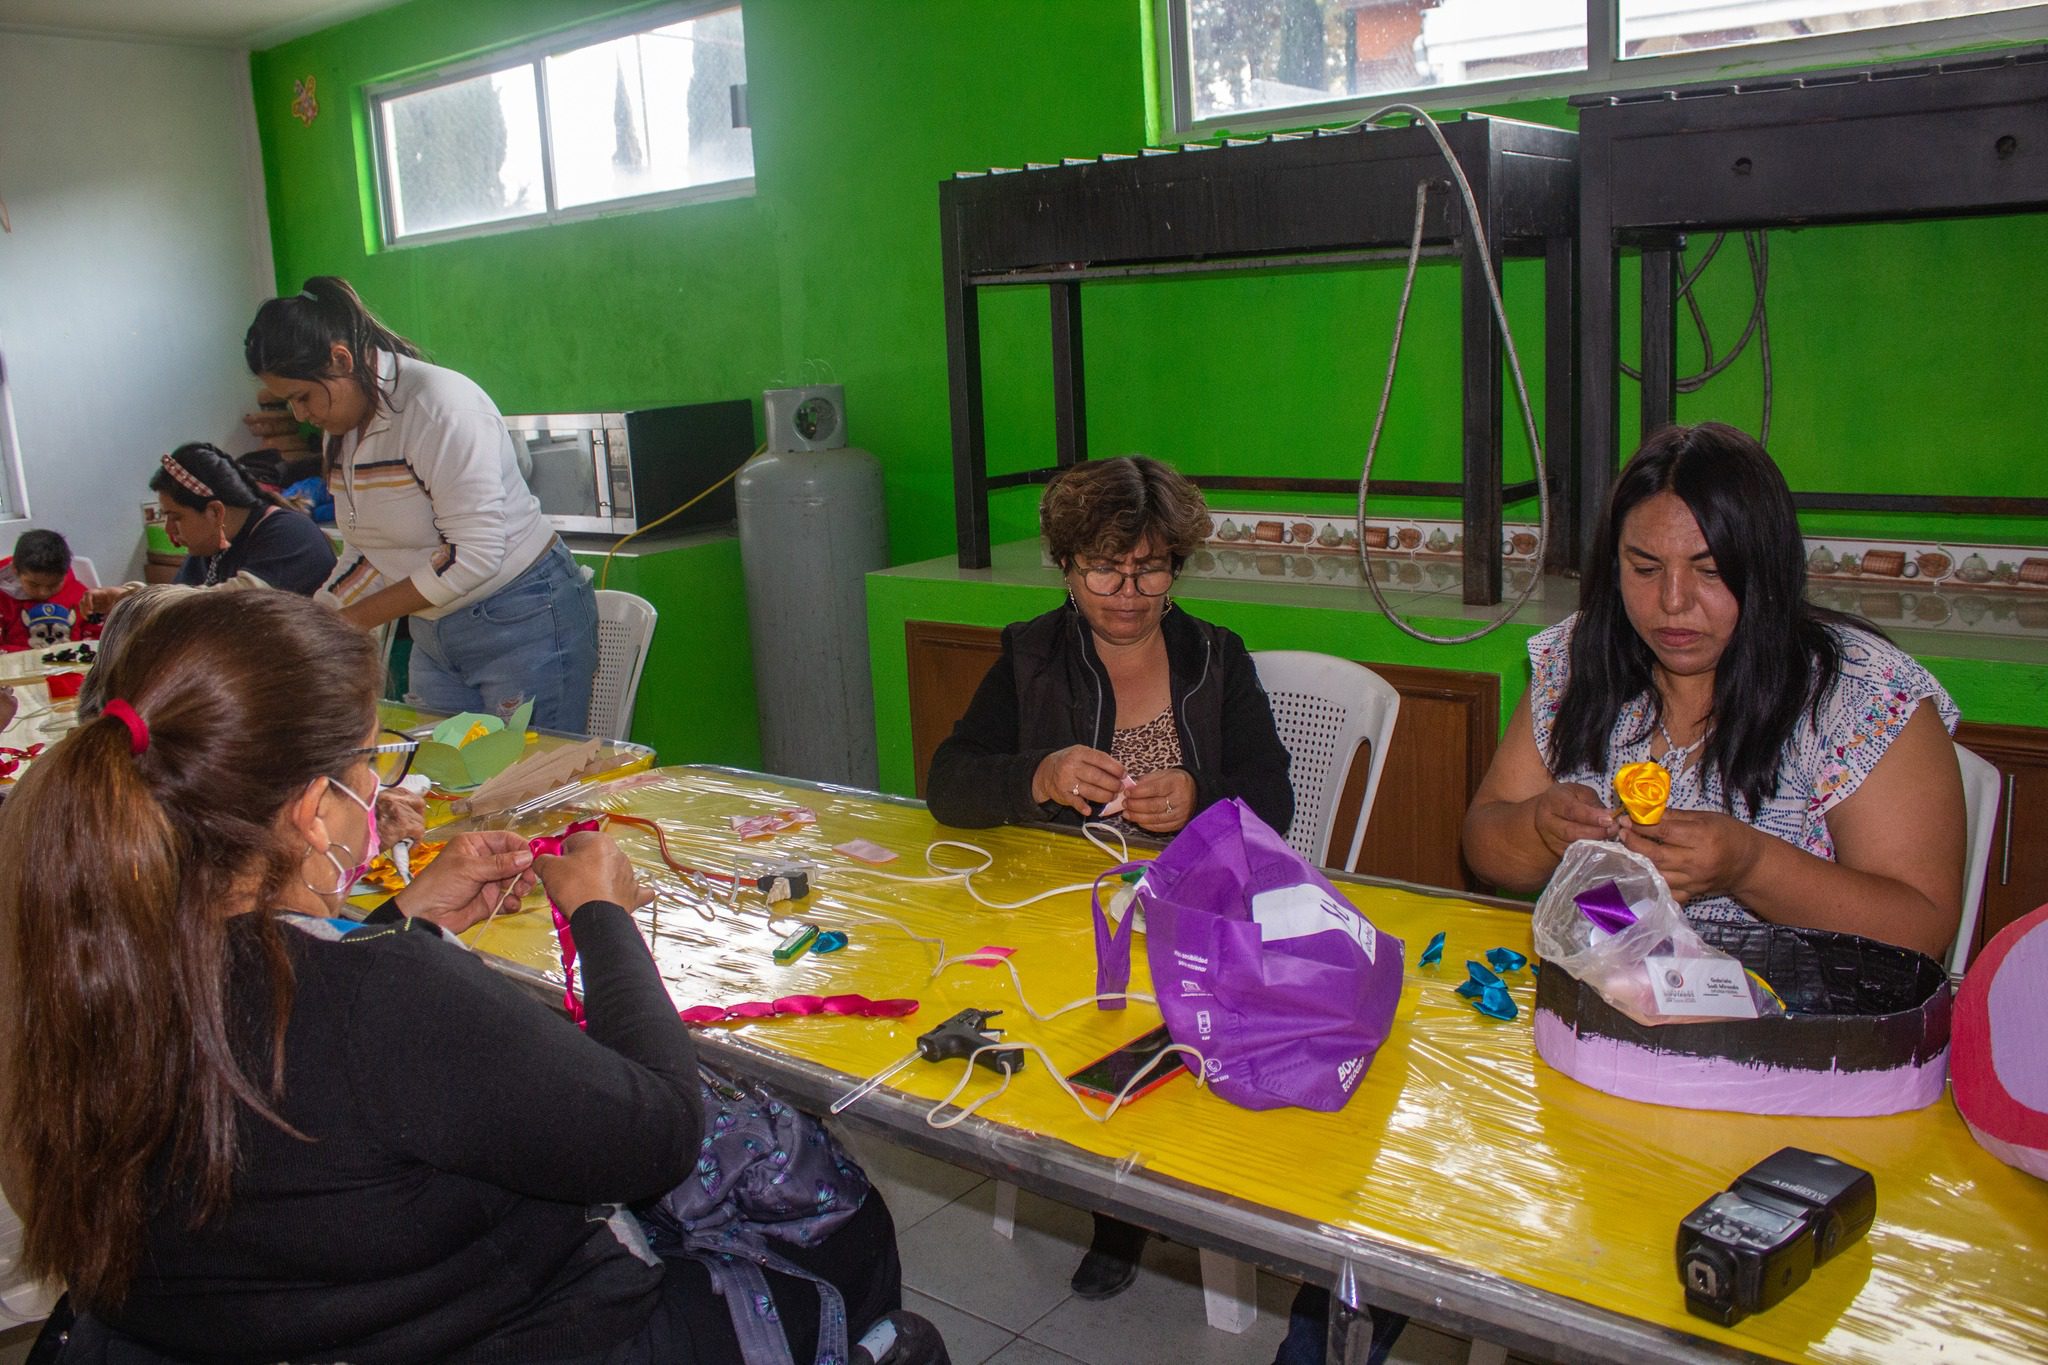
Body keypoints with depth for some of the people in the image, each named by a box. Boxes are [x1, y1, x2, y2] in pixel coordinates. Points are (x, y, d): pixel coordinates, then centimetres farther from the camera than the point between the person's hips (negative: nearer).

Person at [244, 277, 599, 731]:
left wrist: (358, 617, -17)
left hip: (523, 621, -8)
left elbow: (475, 554, -24)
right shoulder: (342, 428, 7)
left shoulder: (441, 406, -20)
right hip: (434, 633, 8)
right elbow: (365, 553, 14)